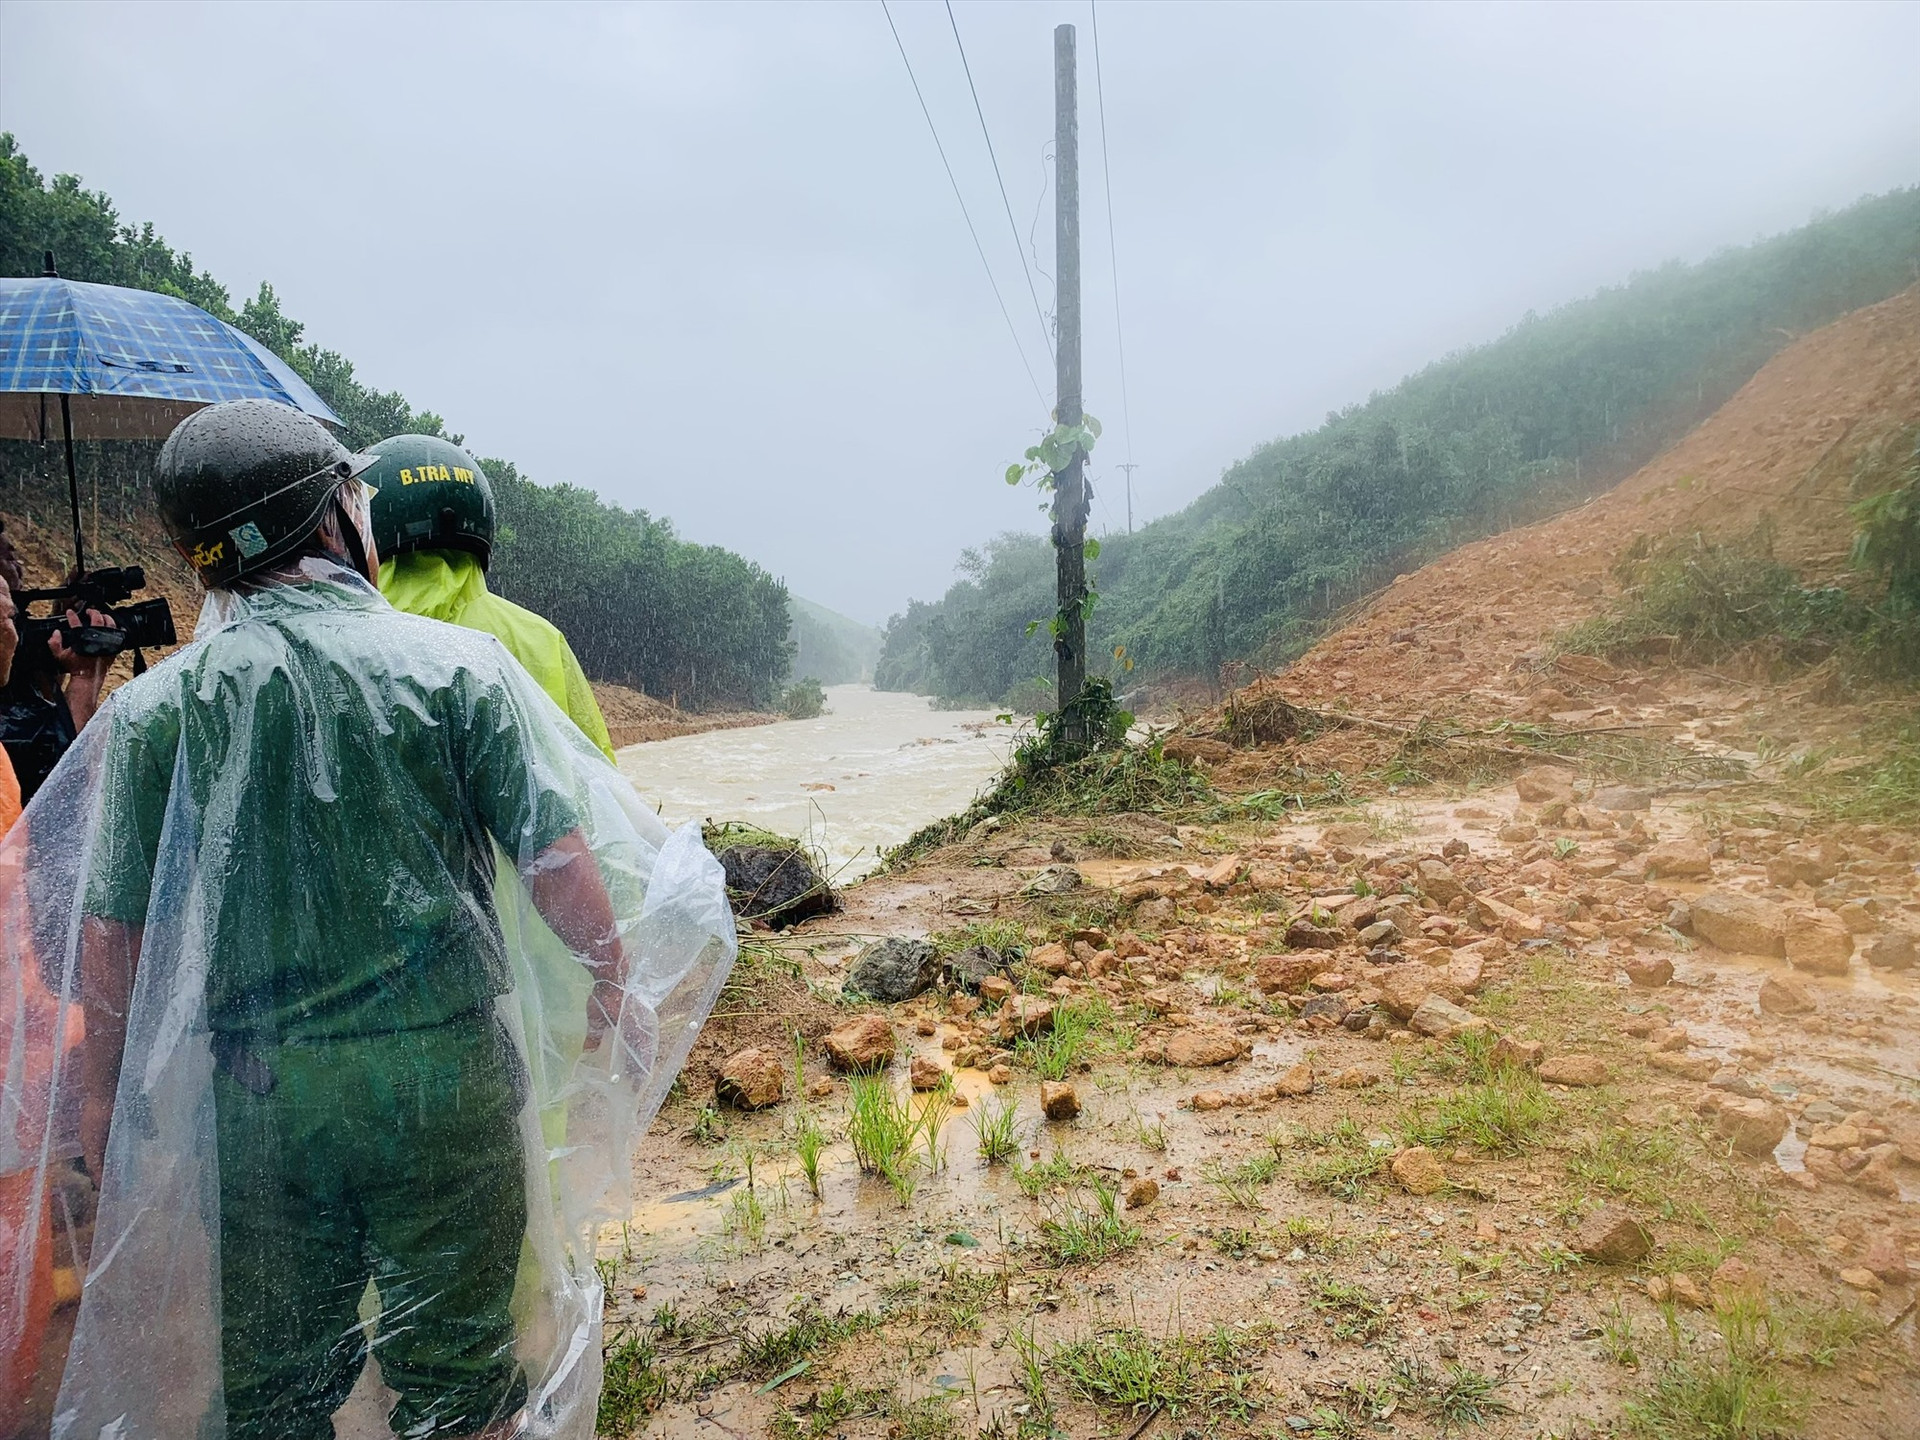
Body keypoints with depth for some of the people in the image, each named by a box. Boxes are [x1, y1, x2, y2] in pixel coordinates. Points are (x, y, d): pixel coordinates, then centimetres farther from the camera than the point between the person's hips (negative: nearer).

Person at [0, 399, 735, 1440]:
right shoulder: (459, 665, -9)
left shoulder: (154, 706, -3)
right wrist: (614, 990, 5)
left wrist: (104, 1095, 15)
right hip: (445, 1076, -2)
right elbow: (559, 866, -11)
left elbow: (113, 930, 0)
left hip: (249, 1097, 2)